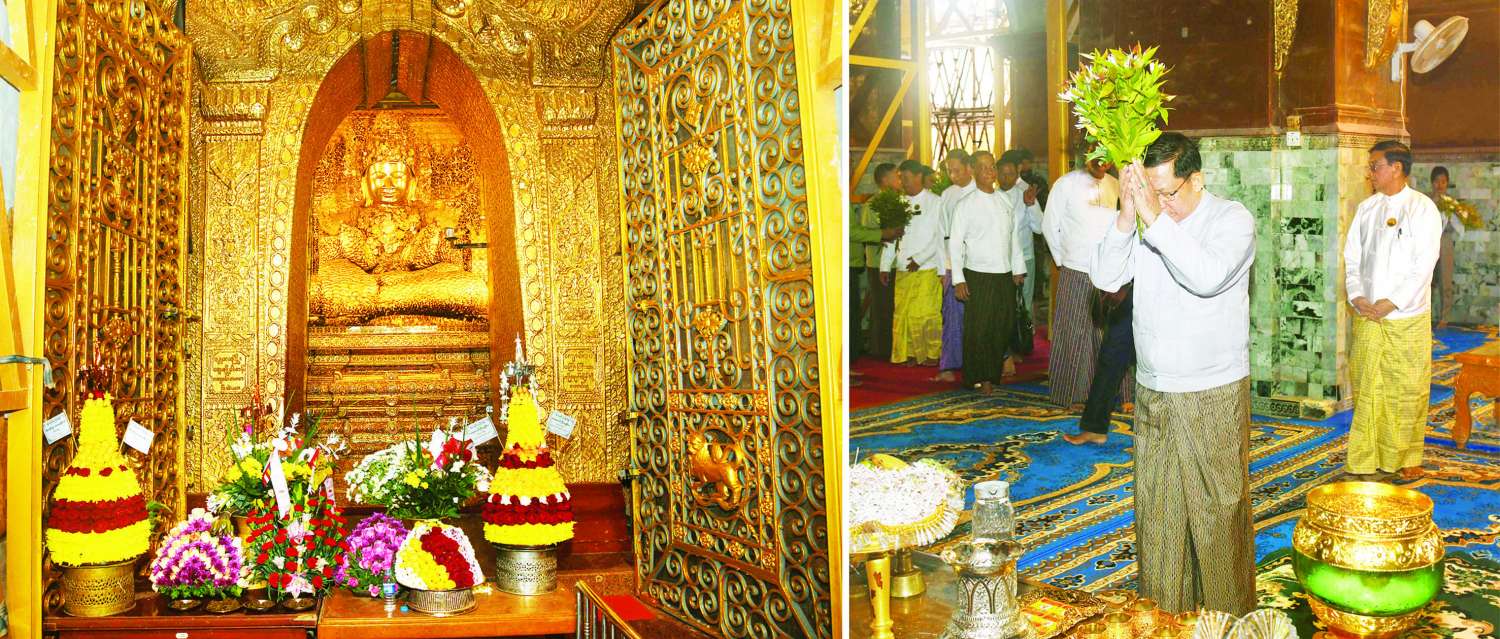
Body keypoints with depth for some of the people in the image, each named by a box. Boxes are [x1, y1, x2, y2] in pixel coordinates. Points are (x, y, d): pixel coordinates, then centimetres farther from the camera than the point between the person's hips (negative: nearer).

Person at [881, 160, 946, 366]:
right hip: (903, 269, 4)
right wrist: (885, 265, 7)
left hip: (927, 268, -4)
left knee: (927, 312, -5)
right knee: (903, 313, 2)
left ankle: (932, 353, 8)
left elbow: (939, 237, -4)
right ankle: (911, 353, 13)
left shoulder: (935, 202, -1)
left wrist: (919, 259, -11)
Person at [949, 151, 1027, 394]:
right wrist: (958, 279, -11)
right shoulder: (966, 205, -4)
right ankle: (982, 378, 8)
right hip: (978, 276, -4)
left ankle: (994, 372, 21)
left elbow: (1014, 236, 16)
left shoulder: (1005, 200, 9)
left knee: (1005, 326, 7)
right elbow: (955, 243, -5)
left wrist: (1018, 268, 13)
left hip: (1005, 274, 4)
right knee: (979, 329, -3)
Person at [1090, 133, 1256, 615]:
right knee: (1156, 506, 11)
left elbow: (1207, 277, -28)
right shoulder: (1146, 222, 4)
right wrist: (1127, 216, -16)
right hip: (1152, 392, 4)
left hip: (1213, 395, -4)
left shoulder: (1232, 218, -9)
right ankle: (1161, 611, 24)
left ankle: (1230, 614, 18)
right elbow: (1106, 278, -5)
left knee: (1219, 508, 3)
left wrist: (1156, 218, -28)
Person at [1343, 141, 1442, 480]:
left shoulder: (1422, 208, -5)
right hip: (1367, 315, 4)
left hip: (1407, 316, -4)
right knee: (1365, 387, 7)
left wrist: (1391, 302, -15)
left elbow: (1424, 264, -10)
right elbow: (1352, 255, 9)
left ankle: (1406, 459, 16)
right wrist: (1357, 296, -6)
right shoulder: (1367, 208, 10)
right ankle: (1363, 460, 15)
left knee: (1407, 390, 2)